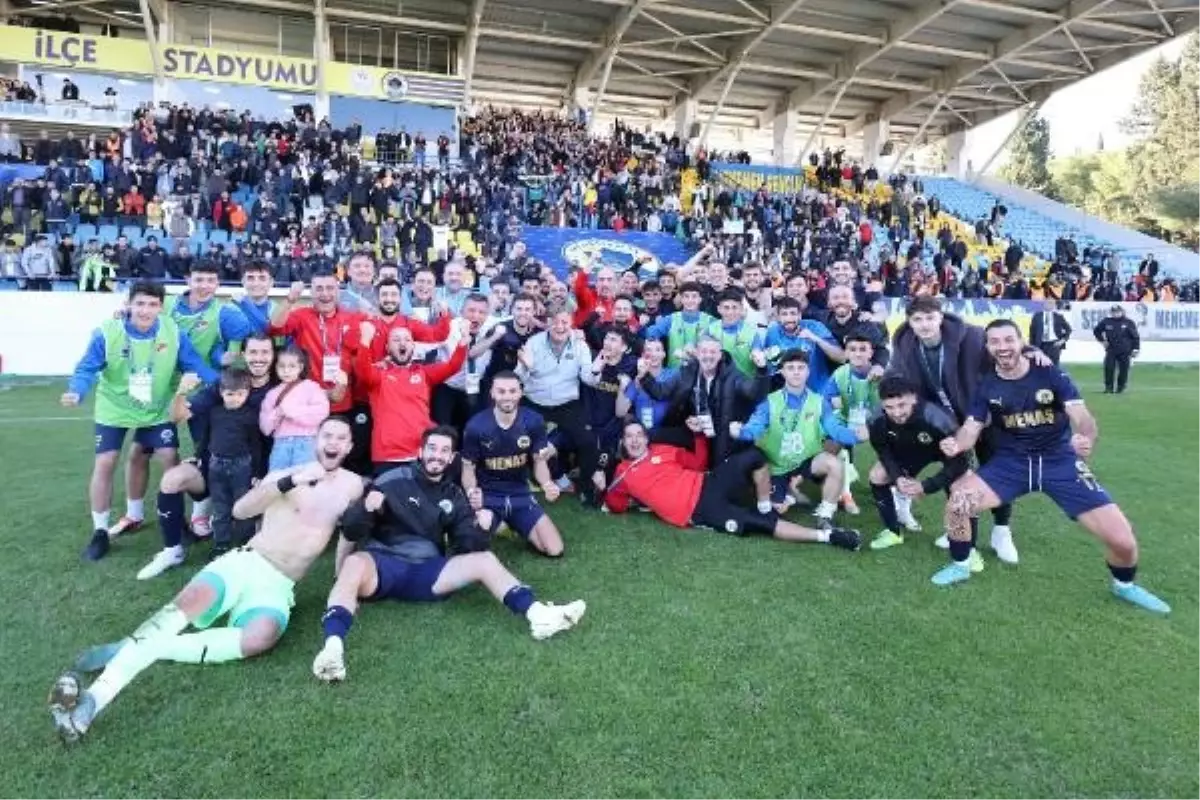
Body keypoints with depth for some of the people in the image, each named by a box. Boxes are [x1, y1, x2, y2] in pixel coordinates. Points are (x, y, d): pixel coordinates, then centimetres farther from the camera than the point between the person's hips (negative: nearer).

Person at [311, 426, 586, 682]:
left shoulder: (453, 496, 15)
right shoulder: (393, 481, 1)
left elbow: (466, 548, 11)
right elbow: (351, 532, -2)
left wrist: (480, 527, -9)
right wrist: (366, 509, -23)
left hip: (426, 571, 4)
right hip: (382, 564, -3)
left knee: (485, 560, -15)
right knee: (355, 564, -37)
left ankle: (538, 614, -30)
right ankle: (333, 646, -53)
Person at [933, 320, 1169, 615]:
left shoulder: (1050, 374, -11)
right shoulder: (987, 386, -4)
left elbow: (1081, 416, -20)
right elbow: (971, 428, -7)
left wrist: (1086, 439, -44)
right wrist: (956, 444, -32)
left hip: (1060, 461, -1)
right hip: (1011, 462, 2)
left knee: (1123, 540, -10)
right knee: (957, 502, -21)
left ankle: (1124, 585, 26)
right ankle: (960, 566, 7)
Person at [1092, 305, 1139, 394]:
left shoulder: (1128, 323, 0)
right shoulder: (1106, 322, 3)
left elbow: (1135, 336, 2)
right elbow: (1096, 331, 18)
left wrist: (1135, 349, -2)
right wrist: (1102, 340, 7)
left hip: (1124, 351, 0)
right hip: (1111, 350, 1)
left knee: (1123, 370, 3)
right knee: (1109, 368, -8)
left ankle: (1120, 387, 17)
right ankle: (1108, 387, -1)